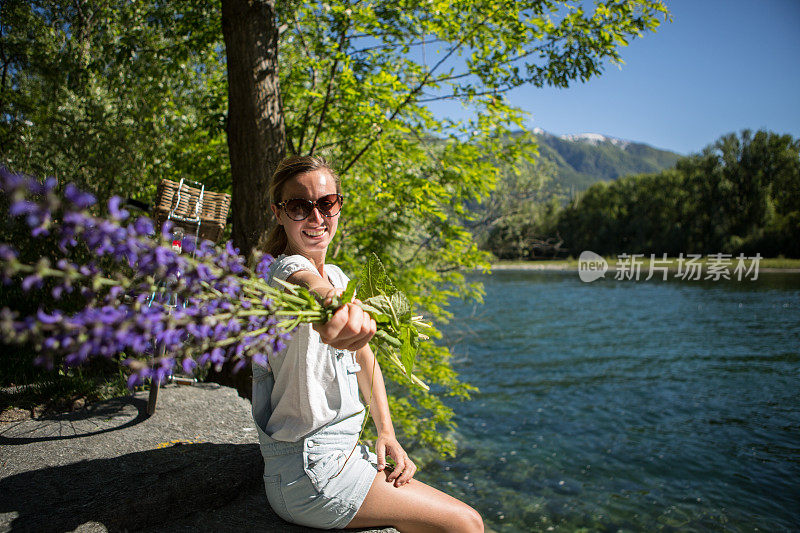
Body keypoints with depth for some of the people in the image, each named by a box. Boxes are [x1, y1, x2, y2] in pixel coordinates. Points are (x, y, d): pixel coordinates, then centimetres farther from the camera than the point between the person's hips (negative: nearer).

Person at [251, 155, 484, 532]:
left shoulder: (337, 275, 9)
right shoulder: (287, 269, -17)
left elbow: (364, 359, 14)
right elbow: (312, 286, -44)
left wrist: (387, 434, 3)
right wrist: (337, 306, -67)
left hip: (340, 454, 8)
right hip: (309, 473, -8)